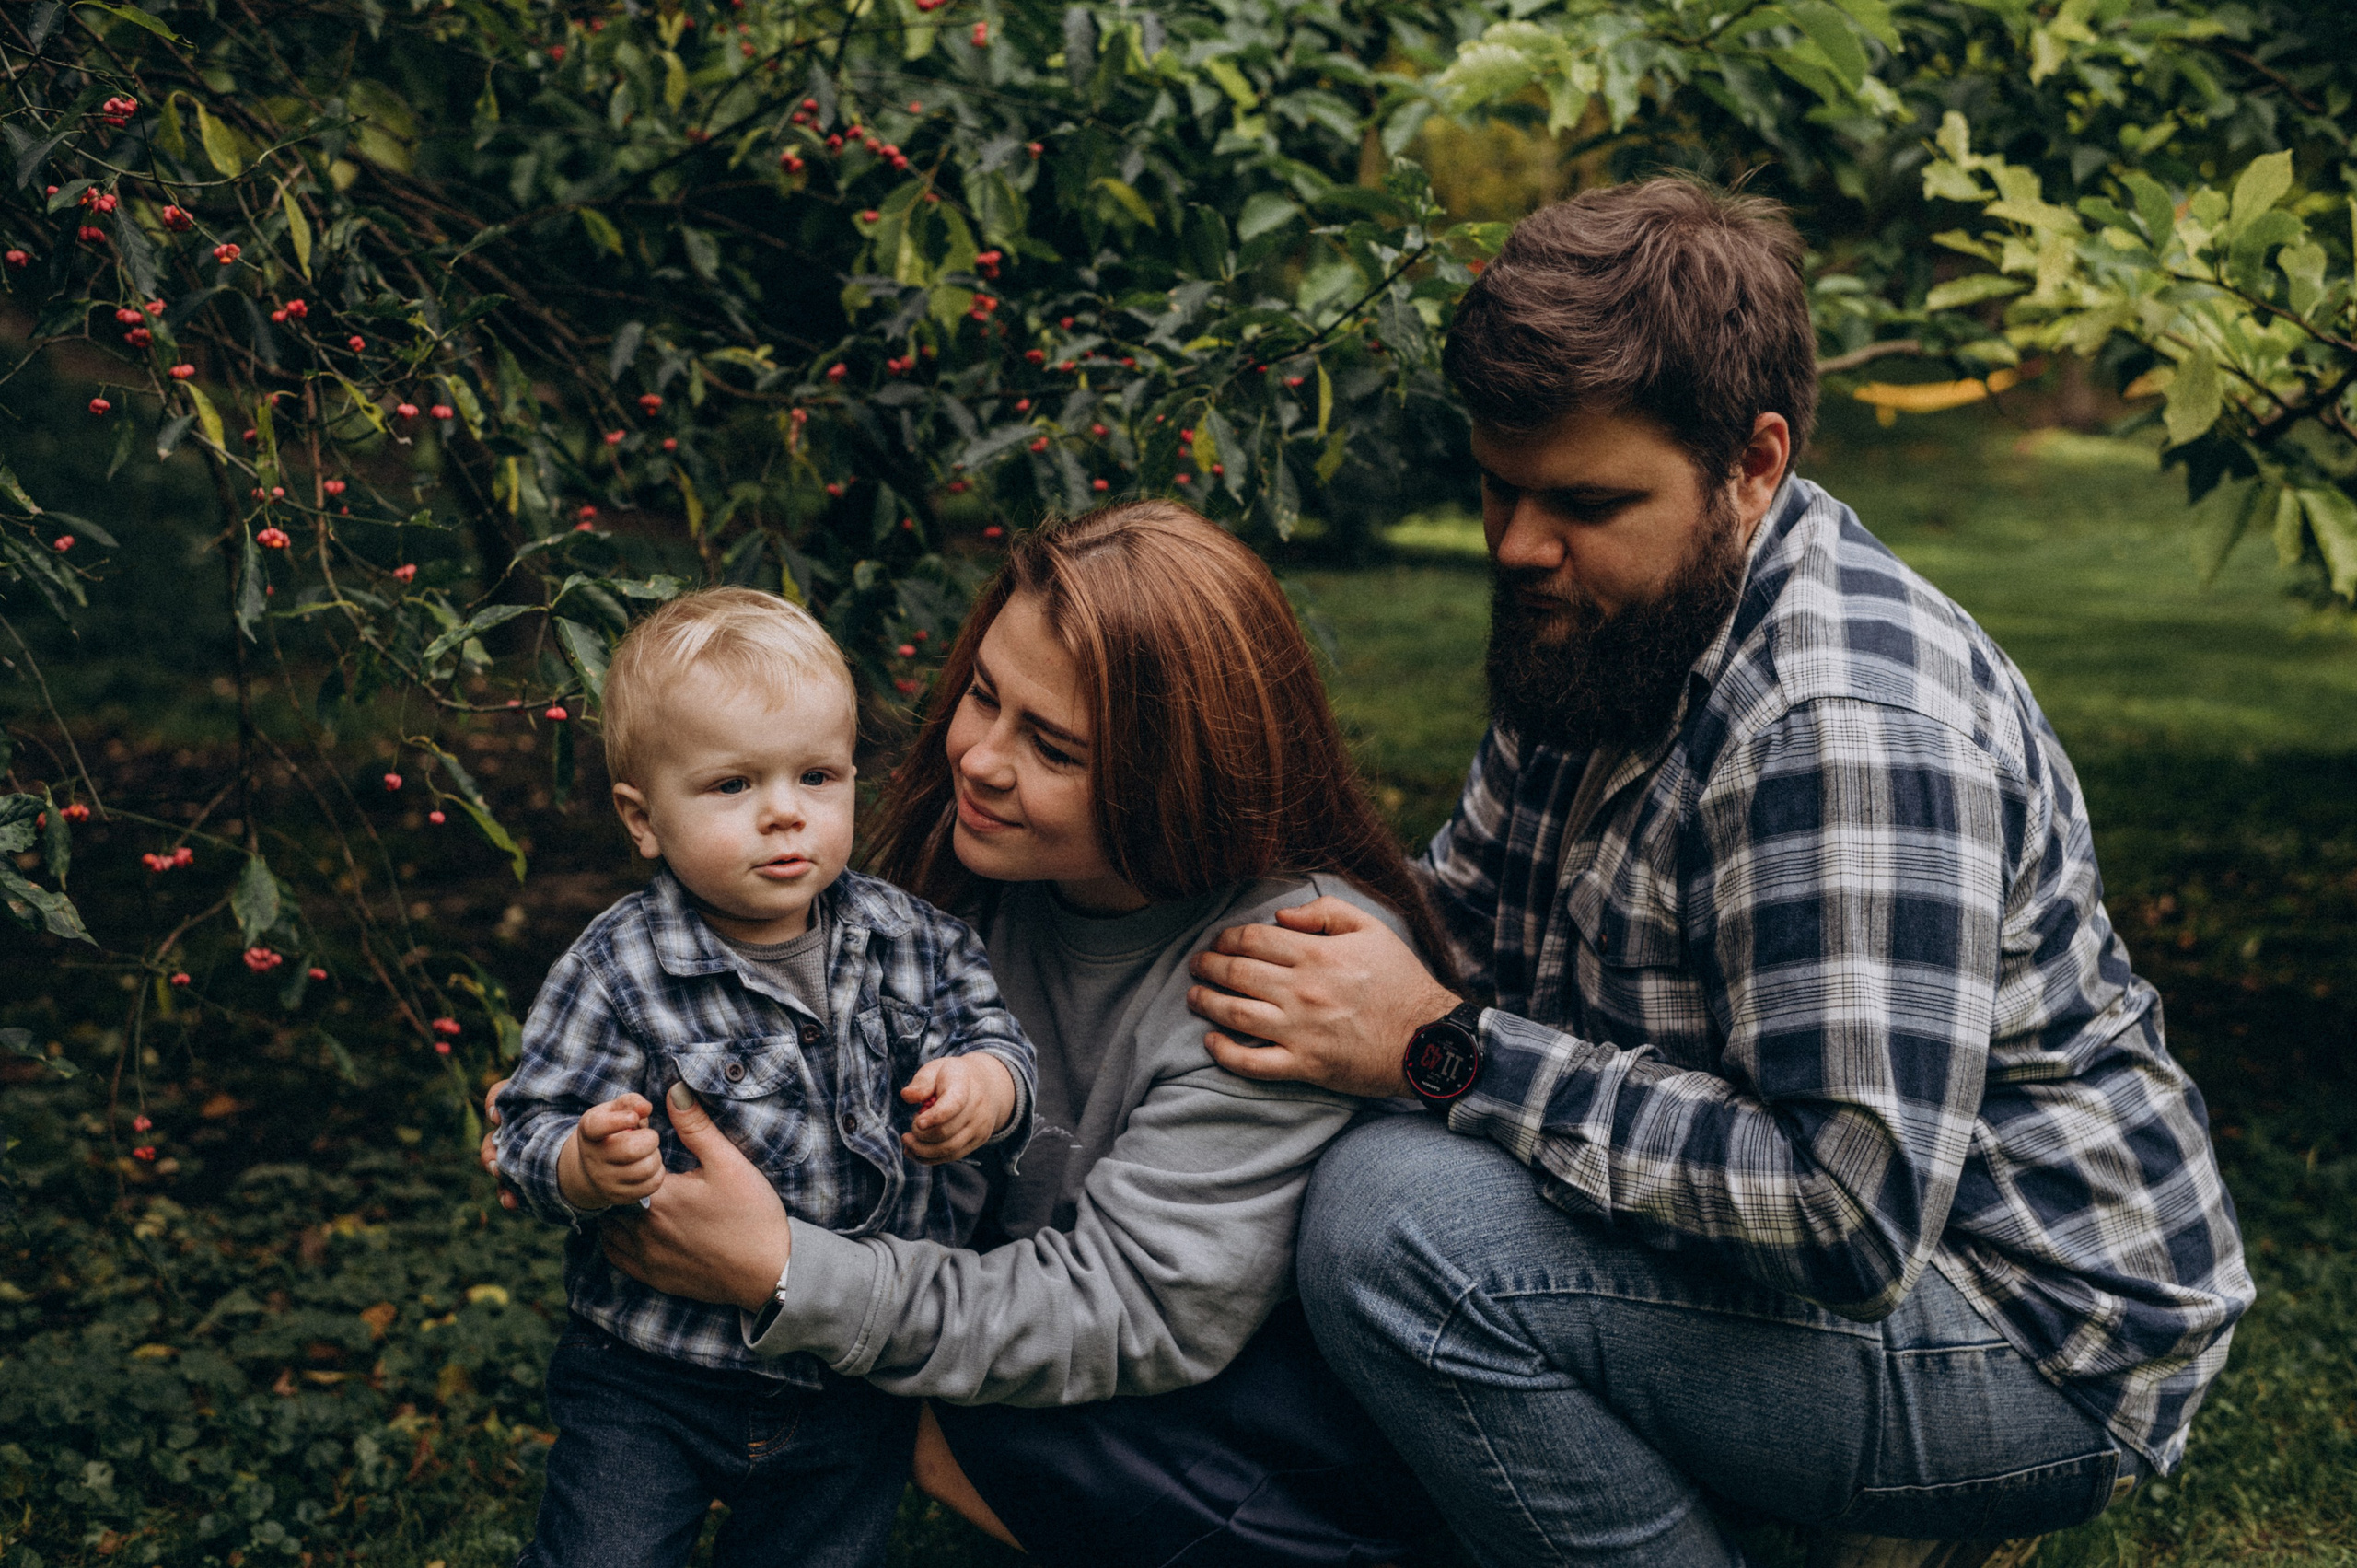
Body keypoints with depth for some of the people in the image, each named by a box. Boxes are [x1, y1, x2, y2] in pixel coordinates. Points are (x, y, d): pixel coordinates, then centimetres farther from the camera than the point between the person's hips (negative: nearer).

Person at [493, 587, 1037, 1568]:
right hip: (654, 1373, -3)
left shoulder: (907, 940, -5)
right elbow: (535, 1135, -15)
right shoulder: (617, 973, -16)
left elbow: (991, 1031, 3)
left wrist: (980, 1088, -20)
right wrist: (591, 1167, -37)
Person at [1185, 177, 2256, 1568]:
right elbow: (1462, 904, 14)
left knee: (1401, 1227, -28)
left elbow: (1851, 1213, -32)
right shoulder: (1615, 616, 3)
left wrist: (1443, 1048, -28)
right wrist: (1292, 922, -7)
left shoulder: (1840, 721, -27)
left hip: (2035, 1342, -9)